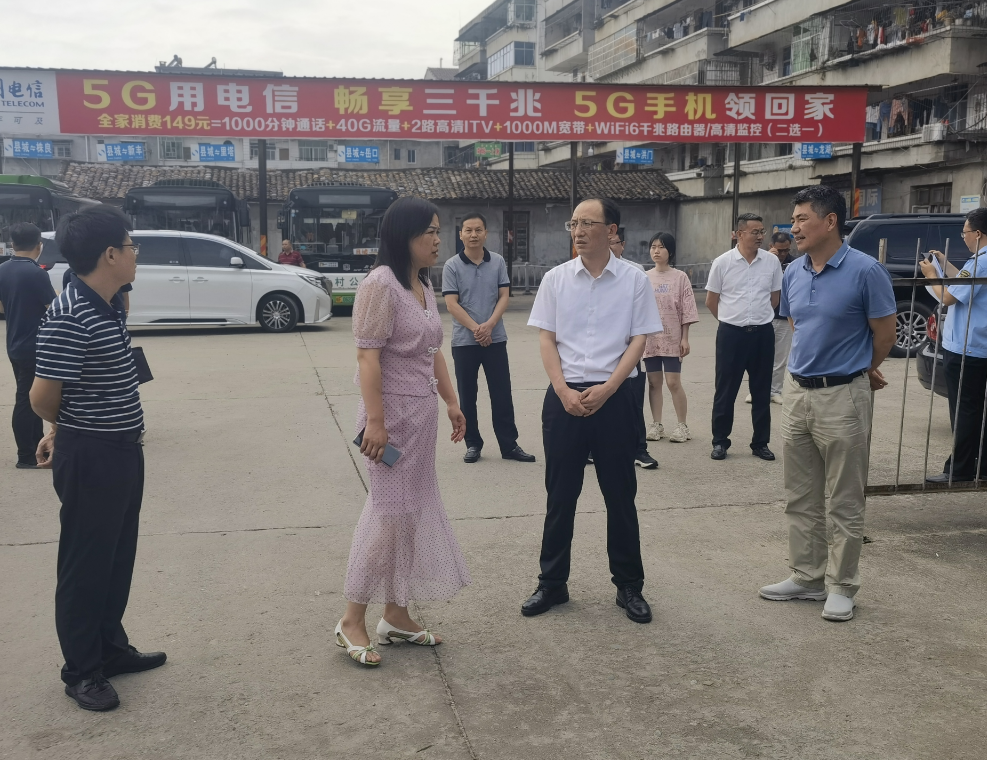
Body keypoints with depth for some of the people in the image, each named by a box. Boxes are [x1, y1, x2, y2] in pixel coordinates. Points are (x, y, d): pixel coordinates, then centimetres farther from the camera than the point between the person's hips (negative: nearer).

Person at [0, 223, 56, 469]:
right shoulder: (36, 273, -19)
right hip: (34, 347, -8)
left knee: (30, 398, 17)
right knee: (27, 400, -1)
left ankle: (37, 446, 26)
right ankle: (26, 456, 7)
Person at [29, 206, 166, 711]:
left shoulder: (110, 306, 7)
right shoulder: (69, 318, -23)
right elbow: (43, 397, -19)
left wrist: (60, 431, 17)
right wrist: (64, 433, 1)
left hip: (122, 450, 9)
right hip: (90, 457, -9)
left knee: (118, 556, 19)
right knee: (86, 563, 6)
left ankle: (110, 647, 35)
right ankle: (81, 670, 21)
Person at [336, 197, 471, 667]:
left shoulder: (424, 284, 11)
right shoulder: (381, 284, -15)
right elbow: (368, 356, -20)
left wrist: (451, 402, 18)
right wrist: (375, 421, -24)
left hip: (422, 415, 9)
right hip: (393, 414, -9)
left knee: (413, 512, 12)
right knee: (389, 513, -4)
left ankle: (396, 615, 23)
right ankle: (352, 621, 10)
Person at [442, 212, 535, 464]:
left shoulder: (498, 262, 3)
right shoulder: (451, 266, -4)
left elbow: (504, 296, 0)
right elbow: (451, 304, -8)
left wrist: (489, 324, -15)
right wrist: (475, 328, -17)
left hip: (496, 339, 1)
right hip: (464, 341, -1)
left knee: (502, 394, 4)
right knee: (467, 396, 6)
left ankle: (509, 445, 12)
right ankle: (473, 444, 18)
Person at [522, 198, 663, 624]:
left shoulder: (634, 281, 0)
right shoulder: (556, 279, 4)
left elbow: (639, 341, -2)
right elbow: (546, 339, 2)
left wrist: (606, 389, -13)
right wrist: (565, 392, -10)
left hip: (614, 396, -1)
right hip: (565, 397, 1)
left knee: (620, 494, 8)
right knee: (560, 494, 8)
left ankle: (629, 585, 22)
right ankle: (552, 583, 21)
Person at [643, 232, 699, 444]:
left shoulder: (680, 277, -2)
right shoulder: (645, 278, 6)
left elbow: (686, 311, -4)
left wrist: (685, 338, -8)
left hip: (672, 338, -3)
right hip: (650, 338, 3)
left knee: (673, 382, -3)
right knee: (653, 382, 8)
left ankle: (682, 426, 8)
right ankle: (656, 424, 17)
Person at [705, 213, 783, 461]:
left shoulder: (772, 261, 0)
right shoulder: (722, 262, -6)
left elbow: (775, 297, 13)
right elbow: (711, 301, 4)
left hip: (762, 333, 2)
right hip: (731, 333, -2)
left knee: (761, 392, 9)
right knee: (725, 391, 4)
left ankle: (761, 443, 19)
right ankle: (720, 442, 14)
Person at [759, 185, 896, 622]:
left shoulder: (865, 271, -13)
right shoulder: (793, 273, 6)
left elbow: (884, 333, -5)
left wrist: (858, 371, 9)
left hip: (842, 397, -6)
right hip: (796, 392, 7)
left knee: (844, 504, 4)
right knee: (800, 498, 14)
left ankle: (841, 587, 17)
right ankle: (806, 578, 26)